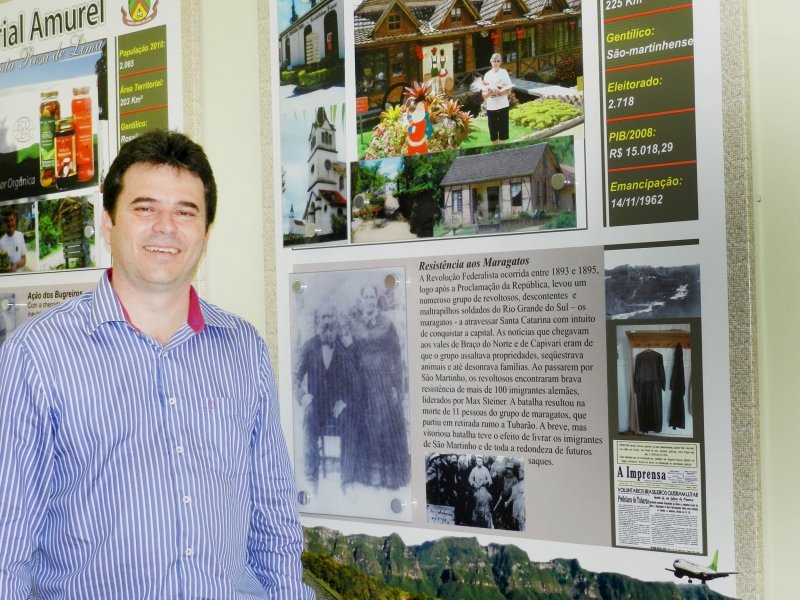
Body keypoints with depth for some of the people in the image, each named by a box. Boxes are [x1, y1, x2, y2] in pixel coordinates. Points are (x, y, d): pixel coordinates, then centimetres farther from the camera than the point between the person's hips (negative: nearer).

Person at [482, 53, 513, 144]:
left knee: (503, 133, 1)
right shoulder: (487, 75, 3)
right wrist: (490, 92, -20)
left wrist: (497, 91, -17)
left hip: (503, 106, -2)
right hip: (491, 107, 2)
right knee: (493, 133, 6)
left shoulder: (504, 72, 0)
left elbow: (509, 91, -3)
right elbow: (483, 95, 1)